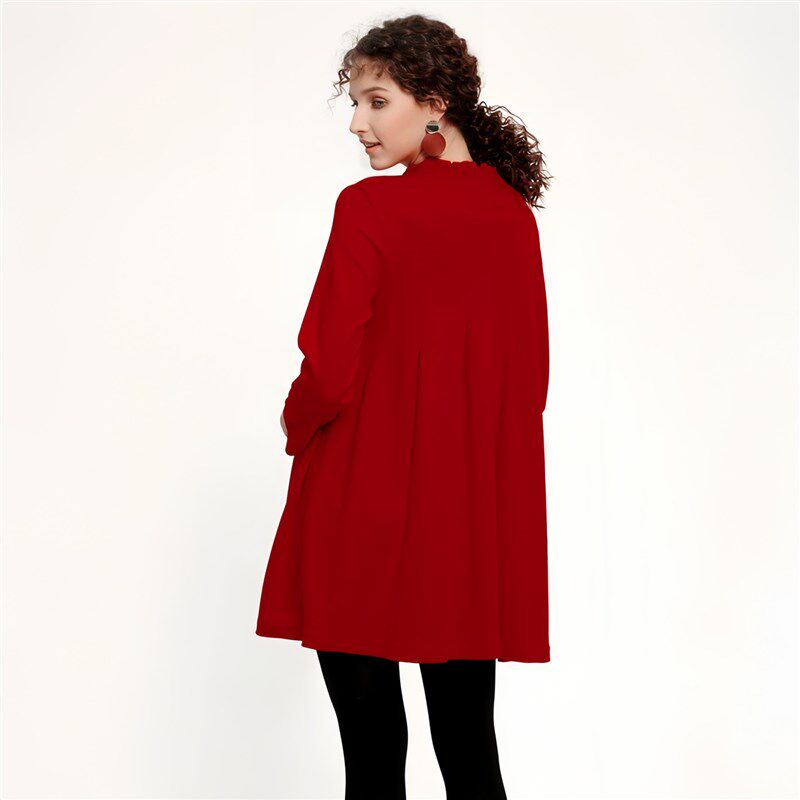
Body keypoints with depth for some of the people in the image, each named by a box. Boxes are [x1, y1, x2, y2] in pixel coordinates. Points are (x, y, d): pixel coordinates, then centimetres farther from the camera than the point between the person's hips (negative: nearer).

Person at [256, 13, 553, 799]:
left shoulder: (370, 208, -13)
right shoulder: (513, 211, 5)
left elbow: (330, 373, -14)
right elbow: (533, 374, 9)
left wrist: (297, 424, 6)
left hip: (369, 508, -5)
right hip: (483, 513, 6)